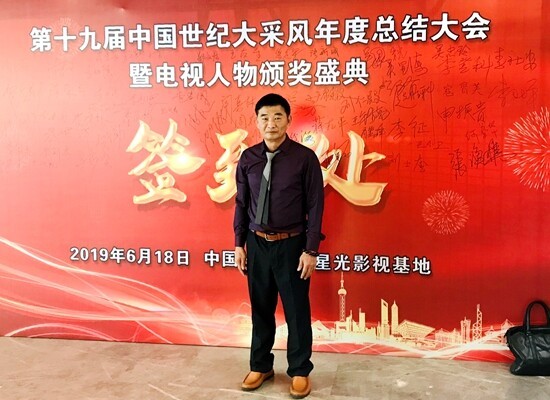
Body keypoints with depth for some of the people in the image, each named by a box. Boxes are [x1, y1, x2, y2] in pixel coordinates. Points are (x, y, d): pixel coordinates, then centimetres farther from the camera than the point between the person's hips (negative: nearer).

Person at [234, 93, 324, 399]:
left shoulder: (305, 157, -10)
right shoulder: (248, 158, 1)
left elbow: (315, 206, -8)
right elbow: (241, 203, 6)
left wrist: (311, 250, -10)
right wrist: (239, 243, 4)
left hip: (291, 244, -3)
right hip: (257, 244, 3)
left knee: (296, 310, 8)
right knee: (260, 308, 16)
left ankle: (300, 371, 28)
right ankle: (261, 366, 34)